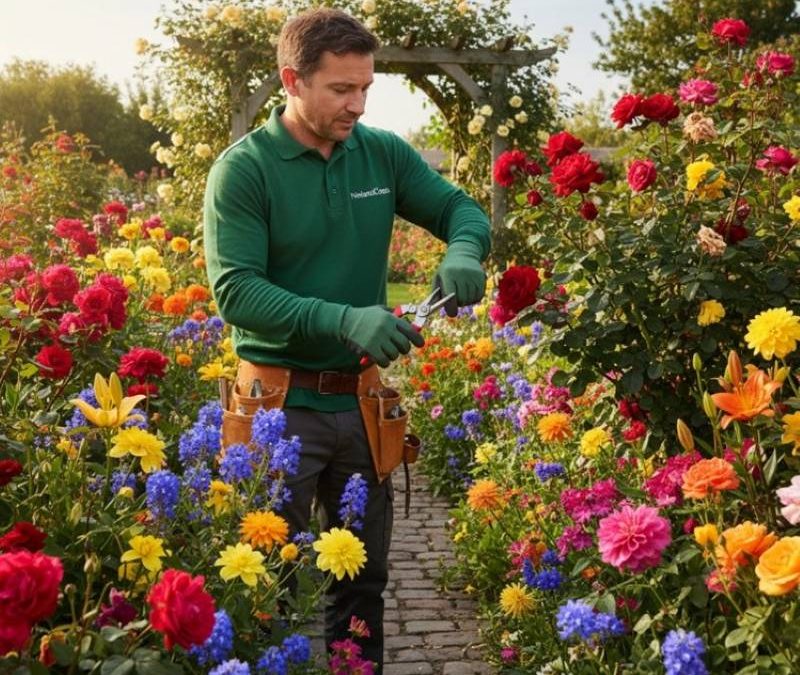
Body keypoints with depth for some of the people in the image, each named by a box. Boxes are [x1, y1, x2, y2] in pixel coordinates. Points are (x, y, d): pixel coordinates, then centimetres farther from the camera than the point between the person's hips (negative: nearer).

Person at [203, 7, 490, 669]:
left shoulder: (383, 153, 2)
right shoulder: (243, 168, -12)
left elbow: (461, 208, 9)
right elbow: (236, 290, -20)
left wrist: (463, 251, -16)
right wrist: (344, 320, -32)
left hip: (362, 399, 5)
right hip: (281, 403, -4)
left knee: (364, 579, 18)